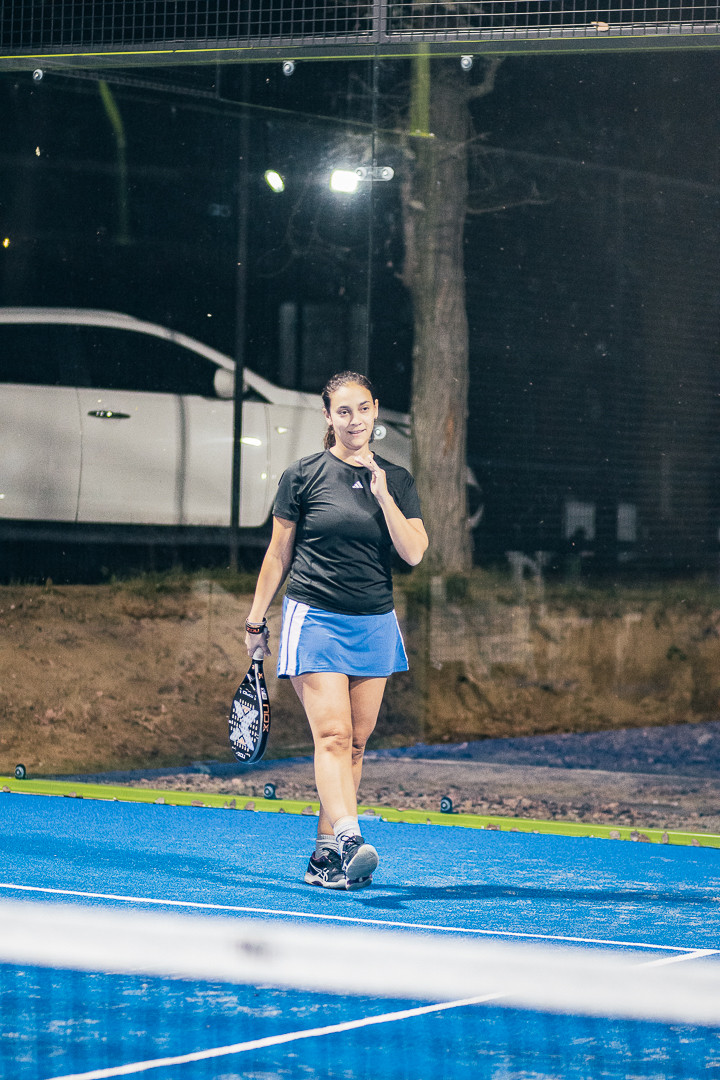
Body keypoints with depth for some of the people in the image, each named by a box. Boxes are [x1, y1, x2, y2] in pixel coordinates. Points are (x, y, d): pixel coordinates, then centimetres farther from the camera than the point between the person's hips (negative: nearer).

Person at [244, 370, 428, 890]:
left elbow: (415, 552, -2)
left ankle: (326, 856, 10)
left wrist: (383, 495, -10)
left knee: (356, 742, 4)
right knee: (333, 735, -17)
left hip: (374, 626, 4)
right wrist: (256, 619, 7)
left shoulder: (397, 481, 8)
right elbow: (279, 553, 7)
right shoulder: (303, 477, 0)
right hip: (316, 619, -4)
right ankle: (349, 841, -32)